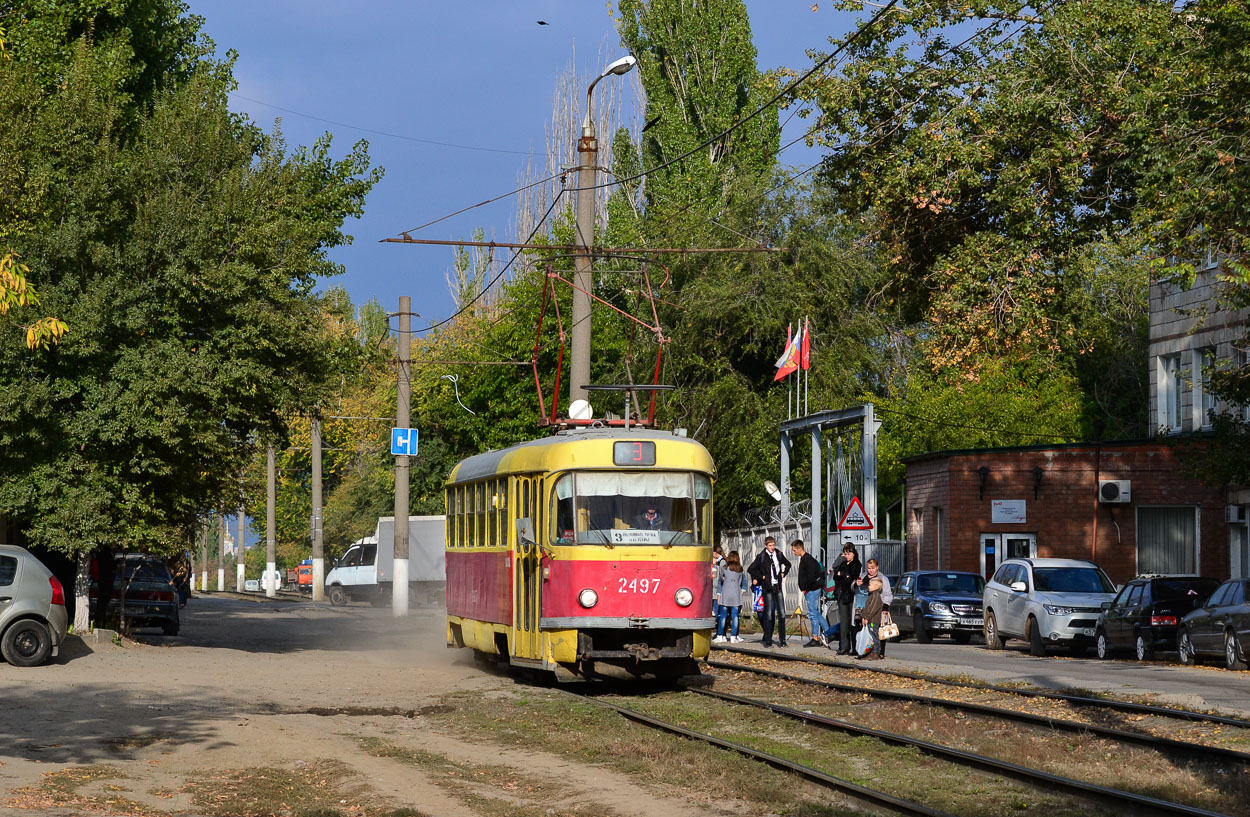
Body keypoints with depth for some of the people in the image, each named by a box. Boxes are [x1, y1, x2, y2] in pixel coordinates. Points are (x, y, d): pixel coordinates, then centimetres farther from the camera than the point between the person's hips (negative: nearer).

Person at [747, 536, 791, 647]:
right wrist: (761, 577, -5)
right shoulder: (761, 557, -5)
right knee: (768, 614, -2)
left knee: (781, 613, 0)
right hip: (767, 587, -4)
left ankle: (782, 639, 6)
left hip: (778, 587, 4)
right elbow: (750, 569, -3)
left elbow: (788, 564, 26)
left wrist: (783, 574, 12)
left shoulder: (779, 555, 7)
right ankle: (768, 640, 4)